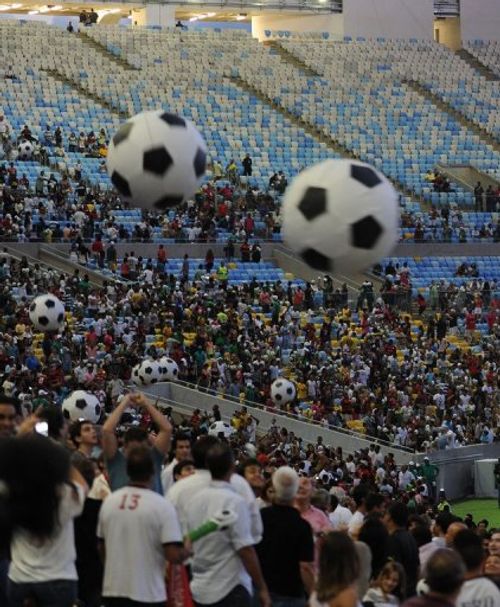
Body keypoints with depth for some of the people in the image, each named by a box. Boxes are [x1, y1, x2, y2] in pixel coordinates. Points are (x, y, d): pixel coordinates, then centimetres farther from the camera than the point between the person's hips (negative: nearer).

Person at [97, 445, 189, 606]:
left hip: (113, 591, 4)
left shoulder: (109, 502, 1)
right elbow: (173, 555, -17)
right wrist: (188, 551, 4)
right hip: (148, 594, -4)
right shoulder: (162, 506, -12)